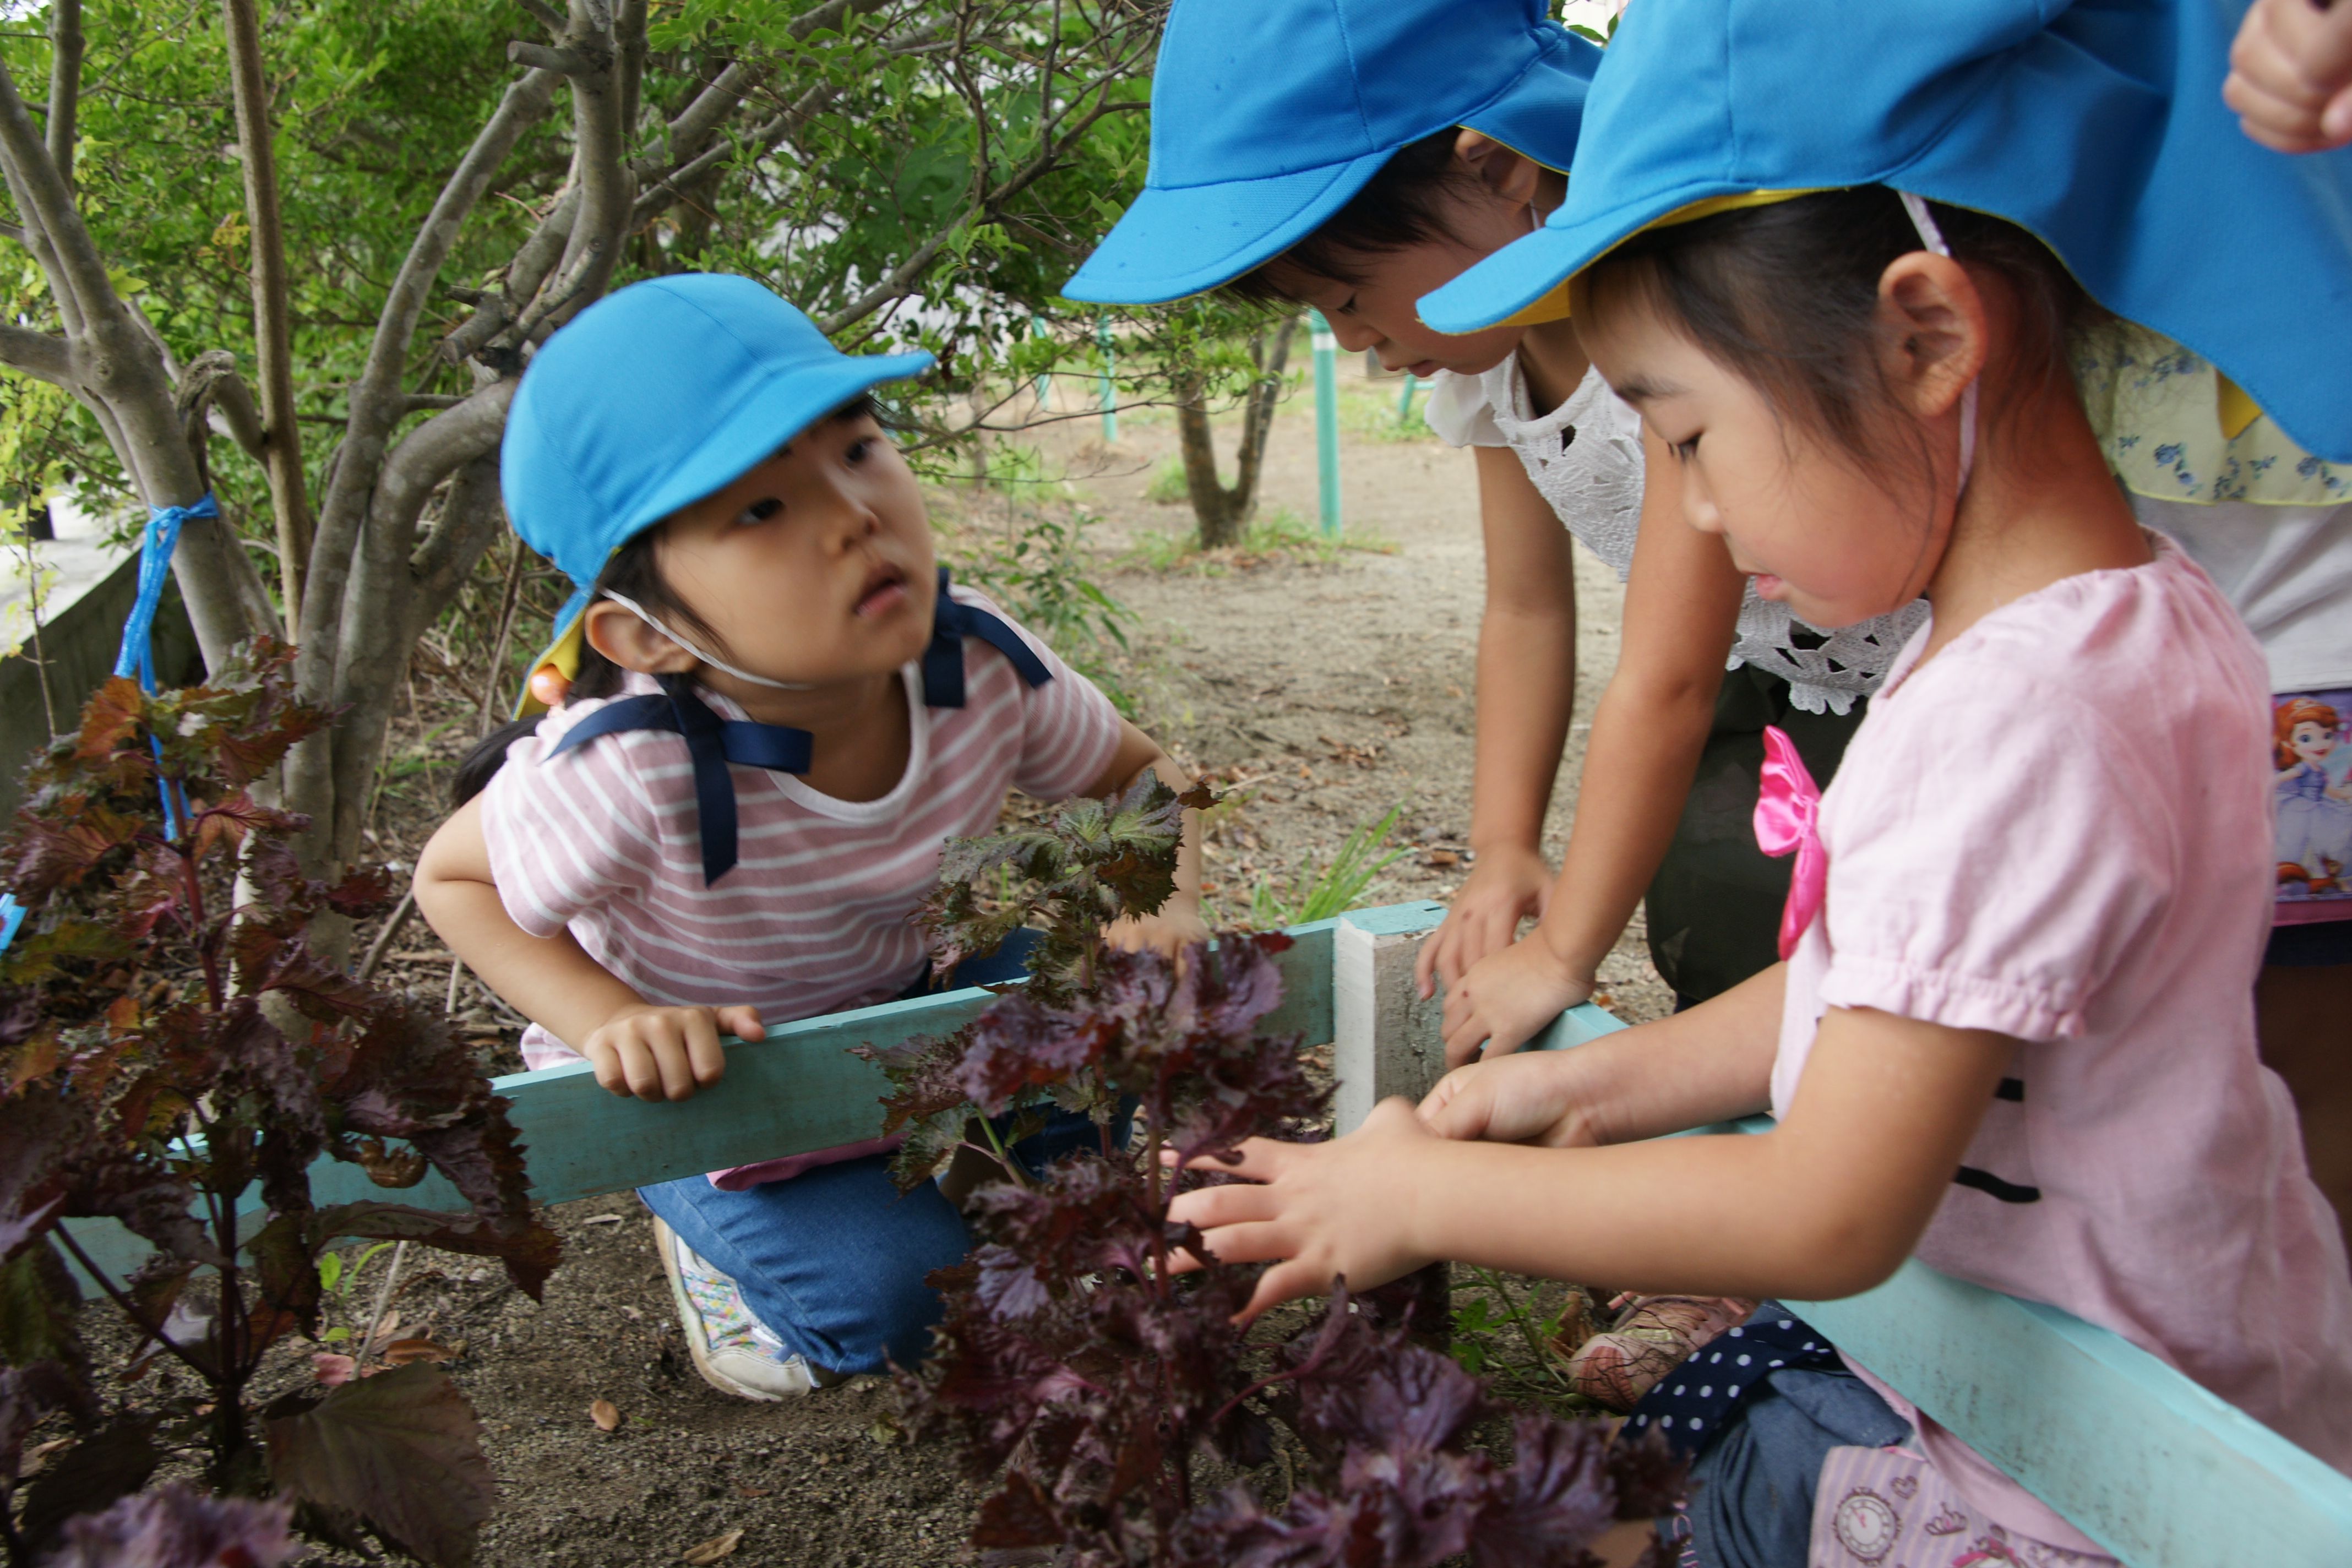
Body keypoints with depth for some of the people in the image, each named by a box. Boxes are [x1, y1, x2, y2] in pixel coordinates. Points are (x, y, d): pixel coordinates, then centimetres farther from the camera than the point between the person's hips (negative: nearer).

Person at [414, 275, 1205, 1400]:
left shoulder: (983, 670, -26)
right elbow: (453, 881, -18)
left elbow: (1144, 774, -5)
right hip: (687, 1084, -4)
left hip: (891, 1007, 5)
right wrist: (615, 1028, -32)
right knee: (896, 1292, -19)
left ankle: (905, 1163, 15)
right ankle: (709, 1227, 12)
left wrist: (1166, 906, -24)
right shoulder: (630, 774, -38)